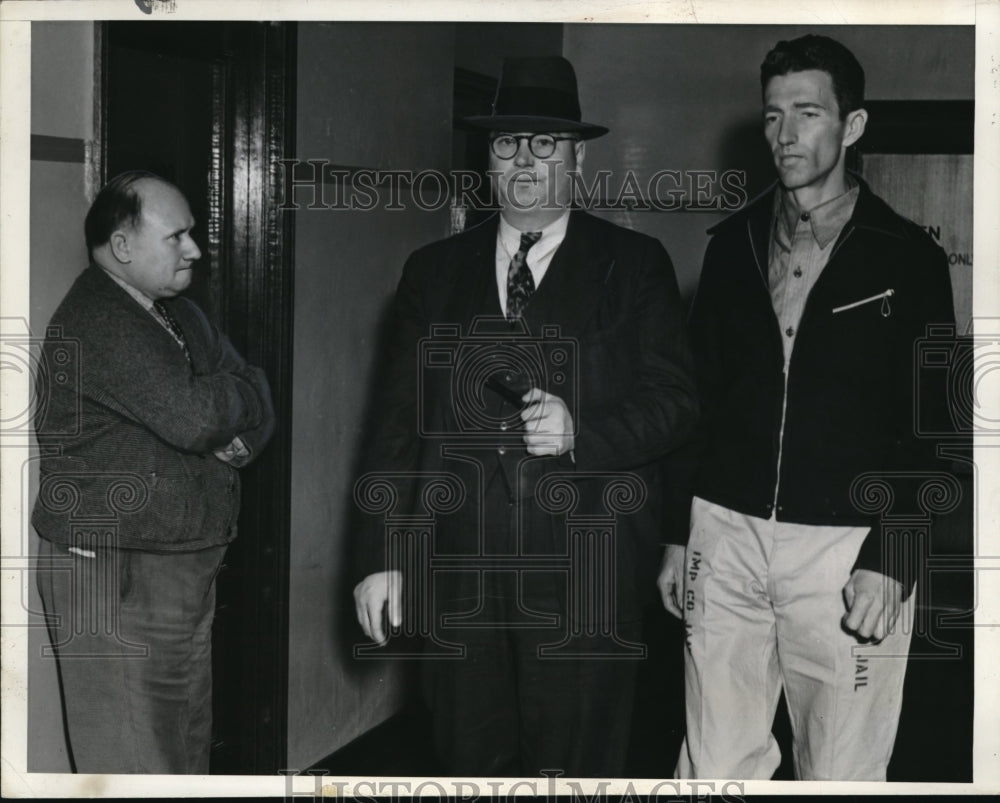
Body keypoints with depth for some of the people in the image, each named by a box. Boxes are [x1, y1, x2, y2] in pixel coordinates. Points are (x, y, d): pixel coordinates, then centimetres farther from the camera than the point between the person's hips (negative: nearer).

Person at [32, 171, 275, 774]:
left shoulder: (179, 315, 15)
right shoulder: (95, 325, -17)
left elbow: (257, 407, 14)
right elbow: (195, 417, -26)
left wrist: (241, 439, -9)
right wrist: (244, 391, -5)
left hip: (186, 566, 9)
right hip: (115, 578, -9)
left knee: (188, 750, 14)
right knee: (134, 767, -6)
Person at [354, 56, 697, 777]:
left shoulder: (635, 265, 4)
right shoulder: (435, 270, 11)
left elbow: (676, 400, 0)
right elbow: (400, 421, 10)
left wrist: (581, 432, -18)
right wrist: (380, 557, 5)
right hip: (458, 573, 3)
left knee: (576, 769, 3)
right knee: (471, 763, 10)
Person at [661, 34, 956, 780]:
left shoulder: (908, 258, -2)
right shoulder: (733, 242, 9)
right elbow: (698, 394, 12)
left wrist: (892, 559, -12)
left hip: (845, 548, -3)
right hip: (727, 535, 3)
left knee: (841, 774, 4)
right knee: (714, 768, 6)